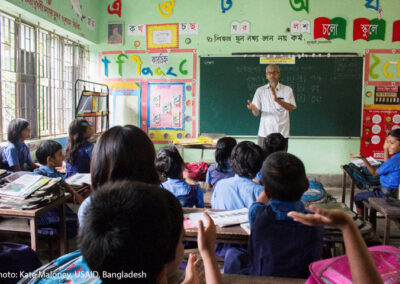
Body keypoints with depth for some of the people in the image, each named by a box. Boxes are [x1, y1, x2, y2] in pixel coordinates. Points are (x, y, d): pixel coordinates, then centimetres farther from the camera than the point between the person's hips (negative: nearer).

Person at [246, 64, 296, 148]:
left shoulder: (287, 90, 3)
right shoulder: (260, 90, 6)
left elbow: (291, 107, -12)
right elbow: (256, 113, 3)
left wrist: (277, 100, -28)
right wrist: (253, 108, -22)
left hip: (282, 133, 0)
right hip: (264, 132, 1)